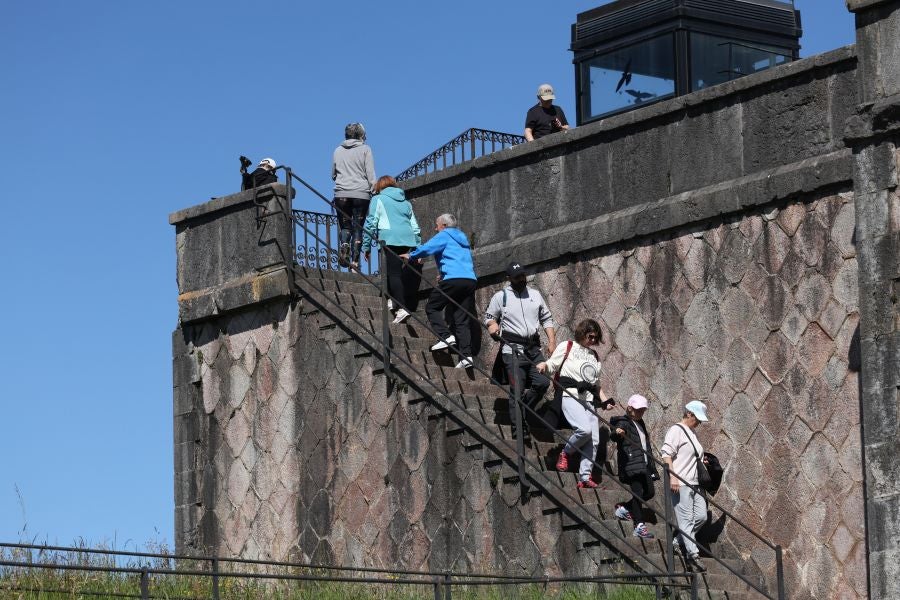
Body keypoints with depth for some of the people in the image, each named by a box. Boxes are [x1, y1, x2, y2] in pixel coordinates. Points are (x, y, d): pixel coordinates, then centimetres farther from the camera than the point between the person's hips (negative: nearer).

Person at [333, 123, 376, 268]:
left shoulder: (338, 151, 12)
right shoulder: (365, 149, 3)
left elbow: (333, 174, 19)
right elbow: (370, 174, -4)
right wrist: (374, 191, 0)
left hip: (341, 193, 2)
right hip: (361, 193, -2)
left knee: (345, 226, 10)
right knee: (358, 227, 2)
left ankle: (344, 246, -19)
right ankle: (355, 260, -5)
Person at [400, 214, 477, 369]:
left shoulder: (444, 236, 5)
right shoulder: (462, 239, 29)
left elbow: (427, 248, -7)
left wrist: (411, 256, 10)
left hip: (453, 278, -7)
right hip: (470, 279, 7)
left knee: (432, 307, 6)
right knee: (462, 320, 3)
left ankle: (445, 336, -12)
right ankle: (467, 355, -9)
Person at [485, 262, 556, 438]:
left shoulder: (535, 295, 17)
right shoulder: (500, 296, 6)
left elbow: (547, 318, 19)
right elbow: (489, 317, 11)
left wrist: (552, 341, 9)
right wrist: (492, 325, -13)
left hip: (534, 348, 4)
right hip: (513, 349, -4)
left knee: (543, 383, -6)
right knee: (518, 388, -12)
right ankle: (518, 427, -12)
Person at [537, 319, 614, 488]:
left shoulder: (594, 356, 25)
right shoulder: (567, 347, 8)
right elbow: (552, 366, 5)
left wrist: (605, 400, 16)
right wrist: (544, 365, -18)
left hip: (589, 400, 6)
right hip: (571, 396, -6)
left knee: (594, 439, -8)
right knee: (585, 429, -28)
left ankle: (585, 477, -5)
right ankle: (566, 453, -1)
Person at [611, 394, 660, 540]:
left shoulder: (640, 424, 22)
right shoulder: (624, 423, -4)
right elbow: (614, 437, -24)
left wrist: (652, 467, 32)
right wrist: (617, 433, -49)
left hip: (644, 464, 9)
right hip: (631, 465, -9)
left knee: (650, 492, 6)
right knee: (638, 493, -12)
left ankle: (623, 508, 23)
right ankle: (639, 526, -11)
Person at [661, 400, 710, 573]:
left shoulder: (692, 433, 22)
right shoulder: (676, 430, -6)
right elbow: (667, 453, -15)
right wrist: (672, 476, -22)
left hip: (694, 482, 9)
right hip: (680, 483, -9)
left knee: (701, 516, 3)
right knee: (686, 519, -10)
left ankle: (681, 542, 18)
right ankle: (693, 555, -14)